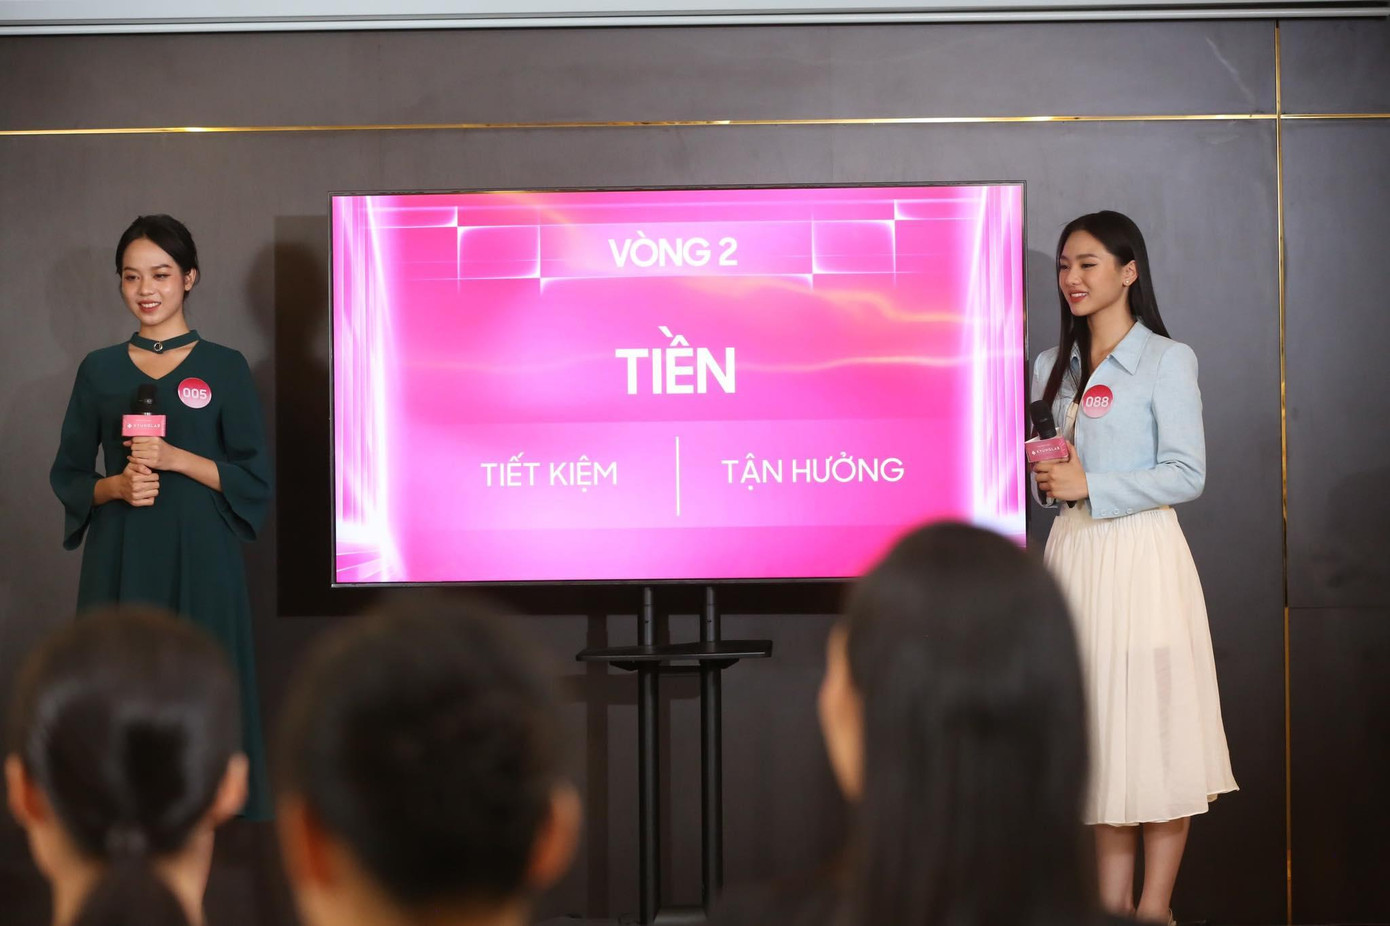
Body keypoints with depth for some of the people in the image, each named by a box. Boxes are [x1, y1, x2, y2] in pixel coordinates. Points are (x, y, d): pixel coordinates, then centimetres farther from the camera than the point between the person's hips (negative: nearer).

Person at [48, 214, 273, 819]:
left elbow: (255, 477, 0)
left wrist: (176, 458, -13)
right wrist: (116, 486, -9)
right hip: (119, 562, 2)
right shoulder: (100, 370, 10)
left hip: (199, 561, -2)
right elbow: (68, 475, 12)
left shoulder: (224, 369, 3)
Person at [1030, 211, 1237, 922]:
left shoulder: (1166, 361, -4)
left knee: (1153, 729, -3)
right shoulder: (1051, 367, 14)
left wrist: (1089, 486, -15)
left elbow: (1187, 475, -10)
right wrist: (1042, 476, 0)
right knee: (1099, 731, 6)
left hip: (1139, 556, -6)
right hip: (1072, 552, 6)